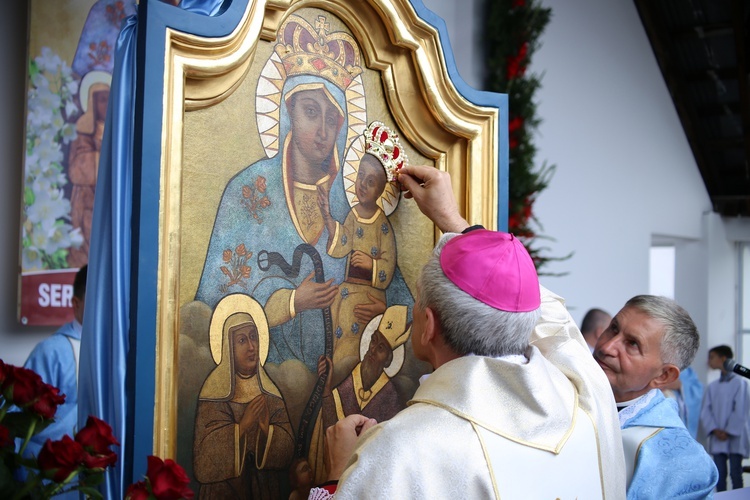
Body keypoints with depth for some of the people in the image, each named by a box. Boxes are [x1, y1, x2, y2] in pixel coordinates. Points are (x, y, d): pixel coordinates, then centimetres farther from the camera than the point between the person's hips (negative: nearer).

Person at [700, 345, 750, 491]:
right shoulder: (712, 387, 13)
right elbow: (706, 411, 6)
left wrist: (728, 432, -12)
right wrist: (714, 430, -9)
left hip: (735, 437, -4)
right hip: (717, 440, 5)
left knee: (735, 474, -2)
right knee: (719, 474, 4)